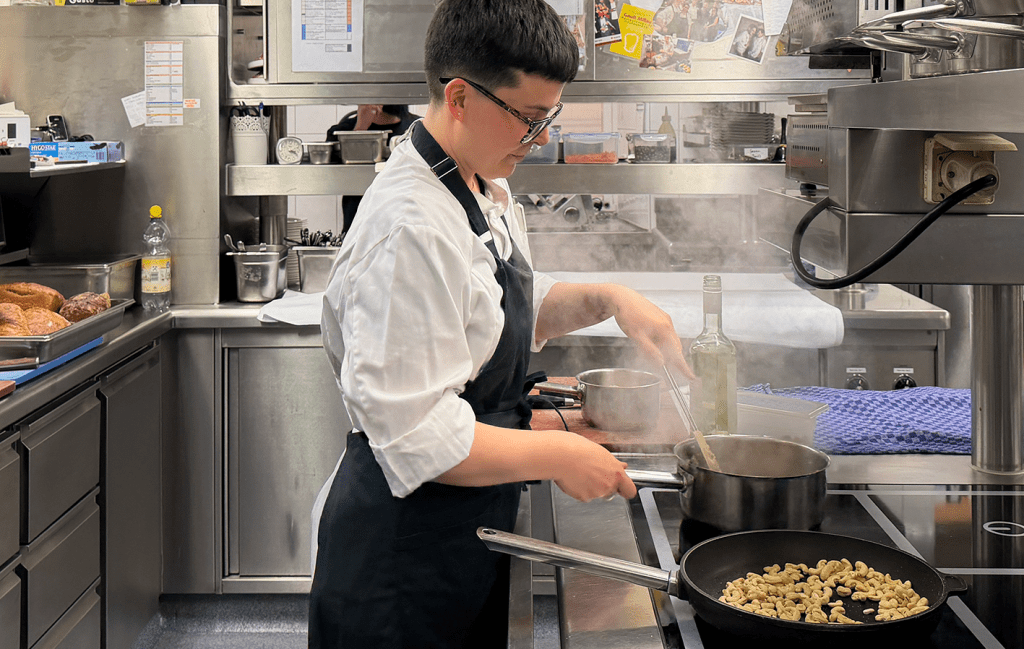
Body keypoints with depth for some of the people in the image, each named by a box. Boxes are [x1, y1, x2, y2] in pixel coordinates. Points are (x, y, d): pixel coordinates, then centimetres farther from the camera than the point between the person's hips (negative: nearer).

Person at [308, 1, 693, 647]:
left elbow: (517, 316, 20)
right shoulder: (412, 229, -26)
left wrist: (606, 299, 3)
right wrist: (557, 457, -20)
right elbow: (416, 435, -28)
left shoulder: (486, 191, 5)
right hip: (403, 552, -9)